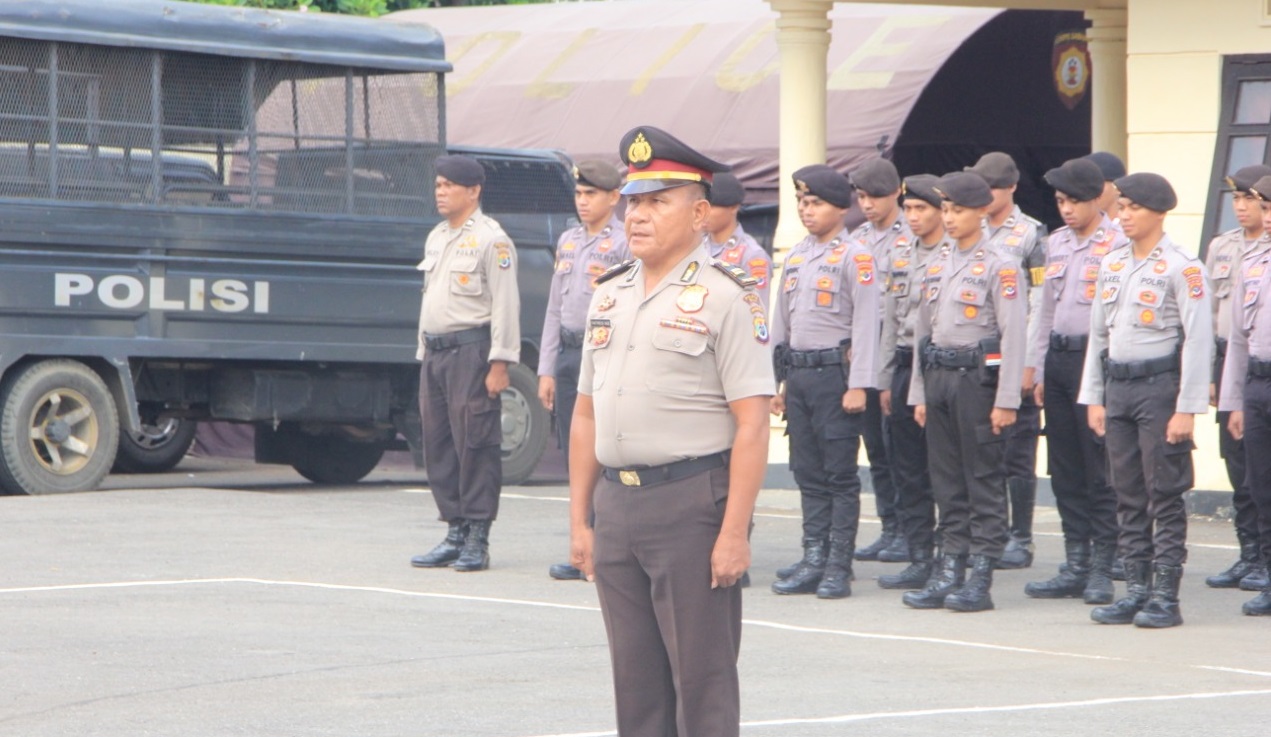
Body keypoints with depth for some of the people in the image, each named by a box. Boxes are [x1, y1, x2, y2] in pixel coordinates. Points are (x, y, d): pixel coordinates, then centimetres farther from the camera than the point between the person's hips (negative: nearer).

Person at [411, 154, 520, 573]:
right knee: (437, 445, 8)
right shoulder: (436, 238, 18)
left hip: (471, 350, -8)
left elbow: (505, 304, -12)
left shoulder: (491, 240, -7)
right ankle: (455, 533, 15)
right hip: (436, 351, 8)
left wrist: (499, 364, -17)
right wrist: (425, 355, 19)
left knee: (475, 444, -7)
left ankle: (478, 540, -4)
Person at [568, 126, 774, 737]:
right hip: (616, 501, 7)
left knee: (702, 679, -1)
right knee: (635, 680, 11)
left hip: (691, 503, -7)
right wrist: (580, 519, 13)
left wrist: (734, 533, -17)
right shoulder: (609, 296, 14)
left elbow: (752, 424, -13)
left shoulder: (724, 296, -7)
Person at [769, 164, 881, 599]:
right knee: (808, 474, 9)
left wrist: (858, 385, -17)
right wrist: (779, 382, 15)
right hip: (798, 374, 7)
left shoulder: (855, 257, -7)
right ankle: (813, 562, 13)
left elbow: (866, 324, -12)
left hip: (834, 371, -7)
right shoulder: (795, 258, 14)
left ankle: (839, 567, -1)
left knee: (840, 475, -3)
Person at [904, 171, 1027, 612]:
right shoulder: (936, 266, 14)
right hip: (938, 377, 7)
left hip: (977, 376, -7)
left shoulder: (999, 266, -7)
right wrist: (919, 393, 13)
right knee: (946, 480, 8)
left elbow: (1014, 335, -11)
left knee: (984, 479, -3)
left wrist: (1005, 400, -15)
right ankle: (950, 572, 12)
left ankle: (981, 579, -2)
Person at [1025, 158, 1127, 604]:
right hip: (1058, 356, 7)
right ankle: (1075, 567, 15)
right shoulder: (1056, 244, 15)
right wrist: (1041, 373, 18)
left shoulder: (1117, 245, -8)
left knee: (1100, 471, -3)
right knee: (1065, 470, 9)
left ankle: (1101, 571, 2)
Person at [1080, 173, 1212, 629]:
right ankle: (1136, 590, 14)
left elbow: (1198, 339, -11)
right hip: (1117, 387, 6)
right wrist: (1094, 397, 12)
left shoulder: (1181, 267, -8)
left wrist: (1187, 407, -15)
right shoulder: (1111, 266, 11)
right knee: (1128, 496, 9)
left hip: (1159, 385, -6)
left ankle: (1166, 597, 0)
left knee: (1165, 496, -3)